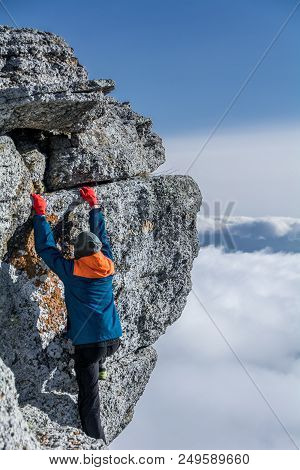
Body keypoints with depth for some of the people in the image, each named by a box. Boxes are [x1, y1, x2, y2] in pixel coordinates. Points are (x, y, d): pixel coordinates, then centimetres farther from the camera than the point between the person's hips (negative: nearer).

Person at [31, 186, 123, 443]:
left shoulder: (71, 270, -7)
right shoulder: (108, 266, 3)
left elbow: (46, 247, 3)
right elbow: (101, 235, 18)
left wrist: (40, 214, 12)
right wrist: (94, 205, 30)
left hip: (87, 342, -4)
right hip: (113, 339, 4)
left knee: (89, 398, 5)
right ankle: (101, 367, 44)